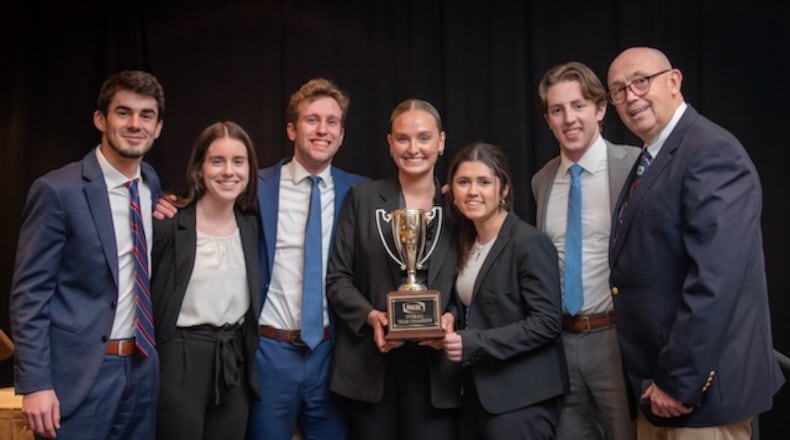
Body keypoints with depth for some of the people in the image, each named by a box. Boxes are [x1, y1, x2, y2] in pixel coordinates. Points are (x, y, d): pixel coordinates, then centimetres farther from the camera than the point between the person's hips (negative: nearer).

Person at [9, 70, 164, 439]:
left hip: (142, 367, 6)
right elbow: (30, 293, -11)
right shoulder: (57, 190, -11)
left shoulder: (152, 185, 7)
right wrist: (35, 383, -15)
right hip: (79, 373, -5)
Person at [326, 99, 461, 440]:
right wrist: (370, 316, -14)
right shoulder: (362, 198, 3)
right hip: (371, 362, 0)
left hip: (433, 364, 1)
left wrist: (452, 316, -11)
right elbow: (337, 278, 1)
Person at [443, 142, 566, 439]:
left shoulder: (529, 242, -14)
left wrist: (473, 344, -23)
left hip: (521, 399, -7)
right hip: (479, 393, 7)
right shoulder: (467, 242, 10)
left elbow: (547, 322, -19)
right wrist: (448, 331, -1)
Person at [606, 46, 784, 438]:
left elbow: (715, 279, -25)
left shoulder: (711, 151, -16)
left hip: (699, 388, -9)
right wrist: (656, 379, 8)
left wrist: (680, 382, -22)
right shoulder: (650, 162, 13)